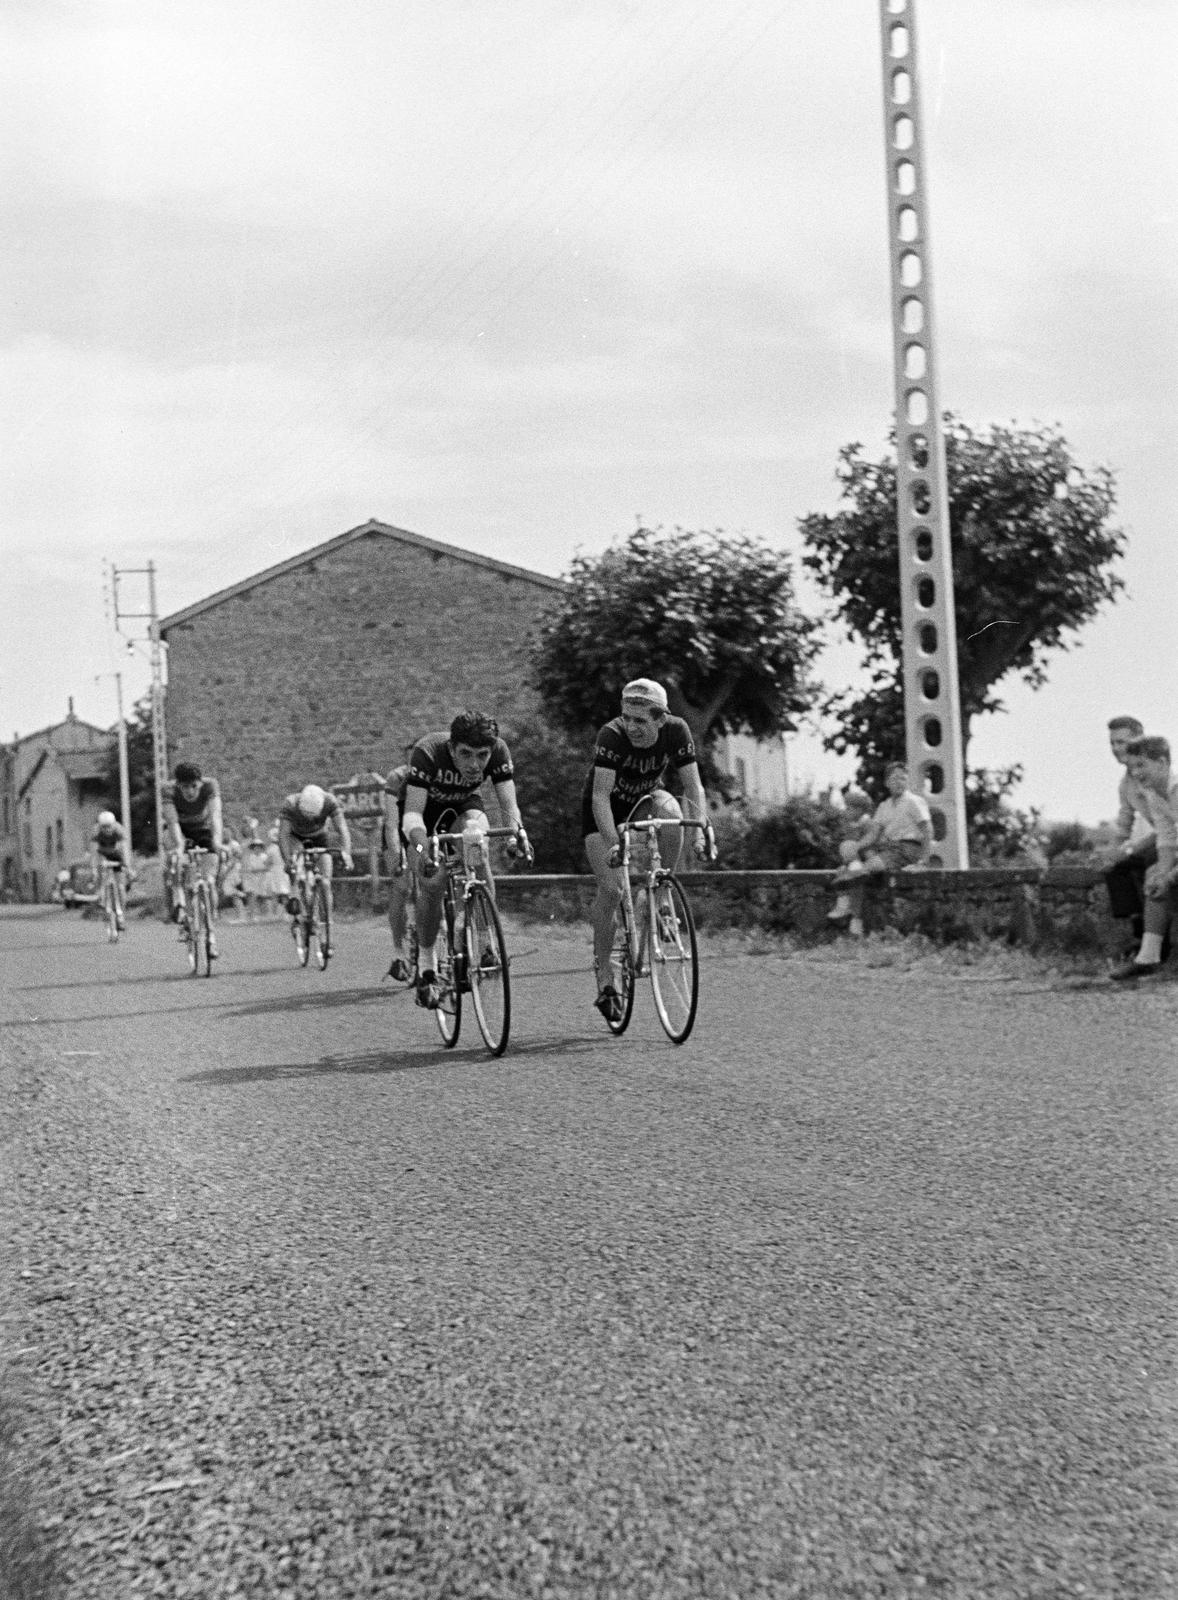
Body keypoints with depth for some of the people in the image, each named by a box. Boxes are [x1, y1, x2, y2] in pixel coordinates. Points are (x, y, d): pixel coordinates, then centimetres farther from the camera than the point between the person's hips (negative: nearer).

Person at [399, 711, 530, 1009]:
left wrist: (518, 832, -54)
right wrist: (421, 846, -62)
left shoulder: (498, 752, -28)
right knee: (431, 883, -21)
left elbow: (508, 803, -32)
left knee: (475, 839, -32)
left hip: (464, 806, 2)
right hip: (425, 808, -2)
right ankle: (426, 962, 1)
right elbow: (413, 811, -42)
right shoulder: (427, 752, -37)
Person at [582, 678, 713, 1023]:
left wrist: (701, 830, -35)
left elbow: (693, 786, -20)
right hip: (605, 806, -2)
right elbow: (600, 795, -36)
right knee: (611, 888, -17)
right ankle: (603, 975, -3)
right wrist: (613, 843, -48)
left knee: (670, 811, -34)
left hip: (645, 798, 3)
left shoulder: (676, 732, -23)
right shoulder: (611, 736, -32)